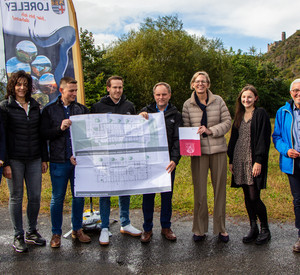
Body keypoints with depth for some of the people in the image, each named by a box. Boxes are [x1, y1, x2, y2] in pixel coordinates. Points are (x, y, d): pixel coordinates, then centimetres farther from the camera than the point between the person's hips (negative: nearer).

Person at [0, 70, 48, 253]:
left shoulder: (35, 106, 11)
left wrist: (44, 158, 10)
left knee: (35, 196, 6)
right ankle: (18, 236, 18)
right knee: (16, 197, 5)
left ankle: (32, 232, 24)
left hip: (34, 159, 4)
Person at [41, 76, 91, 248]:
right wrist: (60, 128, -16)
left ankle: (77, 230, 25)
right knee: (58, 198, 5)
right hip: (59, 161, -2)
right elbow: (44, 134, -1)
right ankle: (56, 233, 19)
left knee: (79, 197, 9)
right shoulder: (49, 110, 3)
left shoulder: (82, 109, 9)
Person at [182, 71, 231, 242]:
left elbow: (227, 122, 2)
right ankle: (200, 229, 15)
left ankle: (221, 228, 21)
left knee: (220, 189, 7)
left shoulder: (218, 101, 3)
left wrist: (210, 130, -13)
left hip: (218, 150, 1)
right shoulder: (188, 105, 3)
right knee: (199, 191, 1)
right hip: (199, 151, -1)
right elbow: (185, 128, 3)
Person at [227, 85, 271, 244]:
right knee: (247, 197, 9)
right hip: (240, 160, 6)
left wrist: (258, 161, -16)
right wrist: (231, 160, 13)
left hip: (254, 161, -6)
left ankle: (265, 230, 11)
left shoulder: (260, 114, -4)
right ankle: (253, 229, 20)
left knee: (254, 197, -7)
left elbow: (264, 138, -10)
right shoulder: (239, 116, 15)